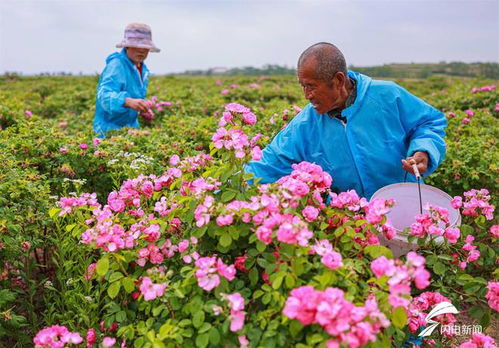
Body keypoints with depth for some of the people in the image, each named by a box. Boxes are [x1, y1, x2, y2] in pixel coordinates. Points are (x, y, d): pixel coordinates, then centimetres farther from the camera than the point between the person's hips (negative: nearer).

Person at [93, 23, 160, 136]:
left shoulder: (143, 69, 9)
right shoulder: (116, 65, -17)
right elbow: (104, 95, -33)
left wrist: (144, 110, 6)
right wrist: (128, 101, -50)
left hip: (130, 126, 8)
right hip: (110, 128, -8)